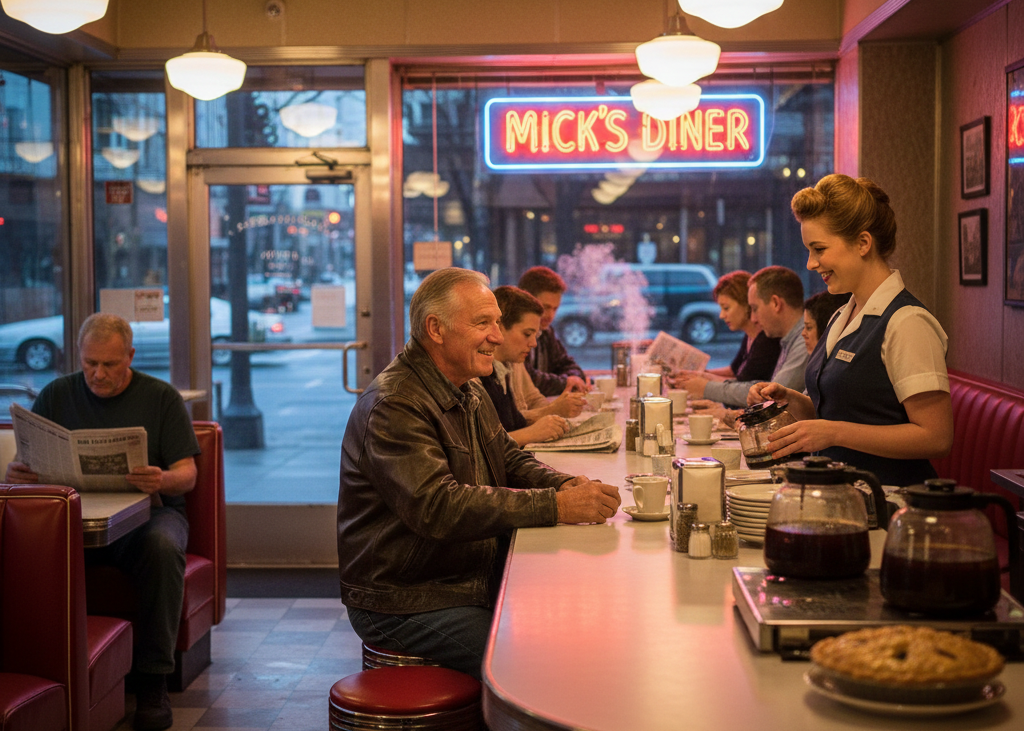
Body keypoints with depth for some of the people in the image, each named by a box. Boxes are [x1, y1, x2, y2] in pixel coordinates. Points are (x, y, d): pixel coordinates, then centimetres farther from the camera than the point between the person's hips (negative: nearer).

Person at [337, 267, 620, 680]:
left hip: (476, 582, 9)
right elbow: (438, 507, -31)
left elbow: (510, 461, 18)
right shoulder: (394, 405, -20)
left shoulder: (469, 393, 13)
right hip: (405, 605, -9)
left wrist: (567, 486, -6)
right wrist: (556, 507, -33)